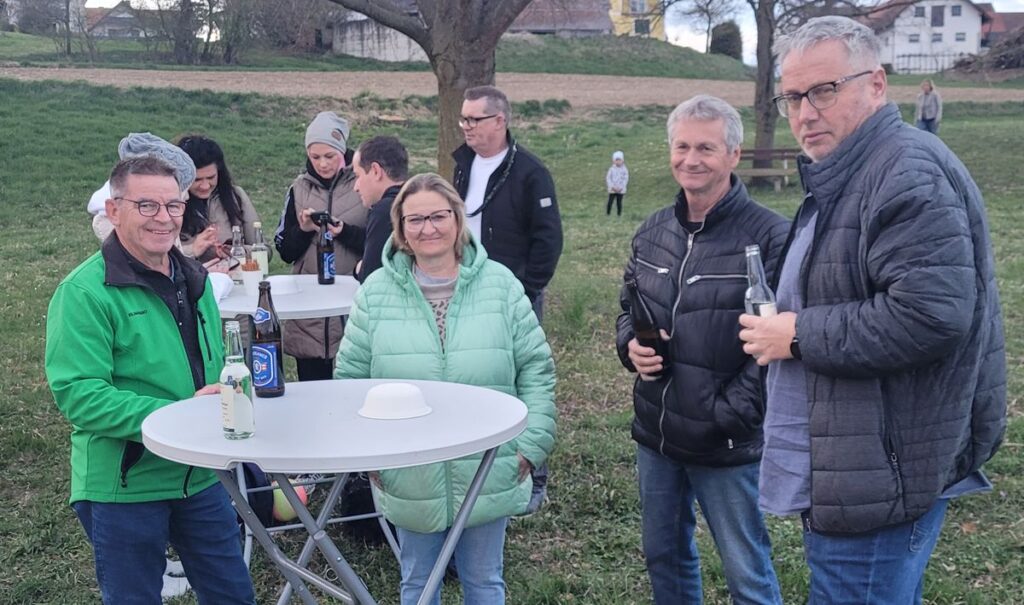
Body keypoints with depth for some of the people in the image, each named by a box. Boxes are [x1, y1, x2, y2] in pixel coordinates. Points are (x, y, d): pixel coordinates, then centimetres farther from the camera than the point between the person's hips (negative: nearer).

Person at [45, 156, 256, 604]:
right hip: (124, 487, -6)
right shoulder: (85, 292, -15)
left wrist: (225, 392, -5)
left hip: (200, 477, 6)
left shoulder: (193, 278, 7)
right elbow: (78, 395, -21)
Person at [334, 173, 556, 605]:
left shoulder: (500, 284, -3)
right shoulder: (375, 292, -2)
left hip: (488, 475, 0)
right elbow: (351, 378, 4)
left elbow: (536, 368, 0)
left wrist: (531, 445, -4)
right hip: (409, 478, 1)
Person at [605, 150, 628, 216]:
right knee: (610, 202, -1)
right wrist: (612, 187, -12)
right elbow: (608, 178, -3)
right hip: (612, 189, 0)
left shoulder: (624, 169, -2)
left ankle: (619, 214, 12)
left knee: (619, 202, 3)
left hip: (621, 190, 0)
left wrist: (621, 188, -12)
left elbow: (626, 179, -3)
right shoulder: (611, 169, -2)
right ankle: (608, 213, 8)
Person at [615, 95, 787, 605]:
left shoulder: (769, 236, -16)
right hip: (654, 434, 6)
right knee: (663, 555, 22)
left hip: (726, 445, -6)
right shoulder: (653, 232, 6)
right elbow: (628, 306, 17)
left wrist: (727, 414, -19)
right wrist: (630, 346, -4)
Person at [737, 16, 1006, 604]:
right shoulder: (843, 178, 15)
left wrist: (799, 335, -19)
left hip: (880, 478, -11)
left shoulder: (909, 173, -18)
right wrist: (784, 325, 7)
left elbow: (931, 313, -29)